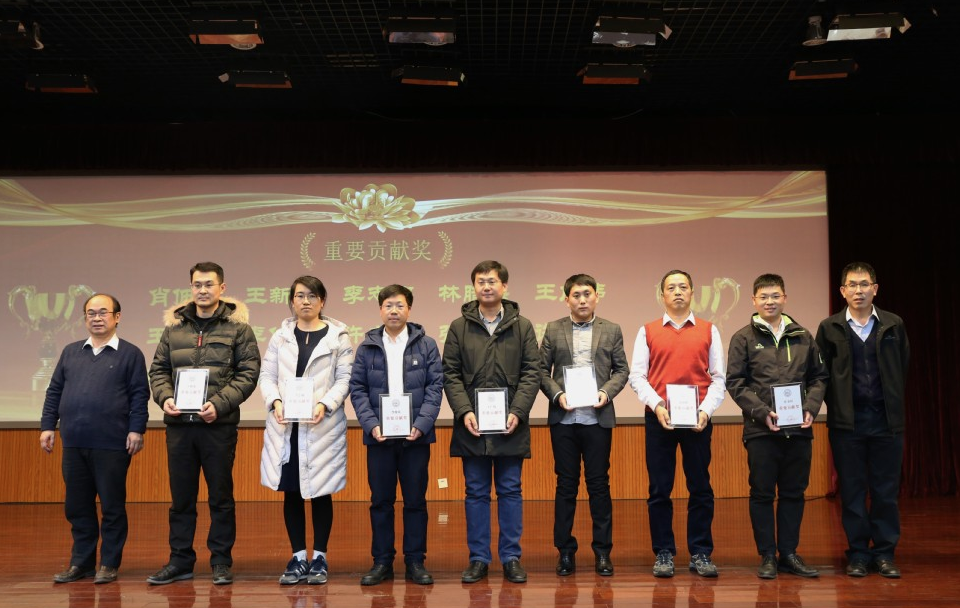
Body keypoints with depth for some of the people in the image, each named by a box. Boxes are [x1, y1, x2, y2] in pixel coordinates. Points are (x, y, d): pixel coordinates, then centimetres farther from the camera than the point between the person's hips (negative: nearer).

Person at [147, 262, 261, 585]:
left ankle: (221, 561, 18)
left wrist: (219, 404, -16)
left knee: (221, 495, 6)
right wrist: (165, 398, -7)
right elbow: (158, 369, 12)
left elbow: (248, 373, -5)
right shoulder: (174, 326, 11)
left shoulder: (237, 326, 1)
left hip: (218, 424, -3)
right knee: (181, 496, 11)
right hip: (178, 424, 3)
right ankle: (180, 560, 23)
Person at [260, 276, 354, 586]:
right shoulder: (280, 337, 10)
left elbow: (344, 379, -2)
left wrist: (325, 405, -18)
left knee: (320, 492, 4)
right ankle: (298, 557, 16)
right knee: (291, 492, 6)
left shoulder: (338, 336, 3)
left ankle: (319, 558, 16)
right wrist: (275, 402, -13)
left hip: (322, 426, -2)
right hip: (285, 426, 2)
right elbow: (267, 376, 6)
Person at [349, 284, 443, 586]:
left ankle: (415, 561, 16)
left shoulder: (426, 345, 3)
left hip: (416, 435, -1)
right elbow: (357, 389, 2)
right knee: (380, 501, 7)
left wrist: (421, 425, -13)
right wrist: (371, 424, -12)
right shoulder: (367, 347, 5)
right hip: (378, 436, 1)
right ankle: (382, 561, 17)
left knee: (415, 500, 6)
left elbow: (435, 387, -2)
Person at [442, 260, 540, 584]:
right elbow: (450, 373, 2)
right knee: (476, 493, 8)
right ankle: (478, 558, 16)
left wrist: (518, 411, -11)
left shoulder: (522, 326, 5)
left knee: (510, 491, 7)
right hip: (472, 426, 0)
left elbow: (532, 372, 1)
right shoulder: (459, 327, 5)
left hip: (510, 425, 0)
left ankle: (511, 558, 16)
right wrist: (464, 411, -10)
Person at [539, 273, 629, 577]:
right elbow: (542, 369, 5)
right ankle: (565, 551, 14)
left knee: (599, 484, 4)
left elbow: (622, 369, 7)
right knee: (566, 484, 5)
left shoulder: (611, 330, 7)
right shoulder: (553, 330, 6)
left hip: (598, 418, 0)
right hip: (563, 418, 0)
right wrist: (557, 394, -10)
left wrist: (607, 392, -10)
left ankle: (602, 551, 13)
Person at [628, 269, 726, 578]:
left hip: (698, 418, 0)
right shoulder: (648, 331, 7)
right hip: (659, 418, 0)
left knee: (700, 487, 4)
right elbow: (637, 376, 3)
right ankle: (663, 553, 12)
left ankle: (701, 553, 13)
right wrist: (656, 406, -11)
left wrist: (706, 410, -9)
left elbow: (718, 378, 5)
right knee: (659, 489, 3)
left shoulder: (709, 330, 8)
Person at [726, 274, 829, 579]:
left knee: (794, 493, 9)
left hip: (799, 429, 3)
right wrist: (762, 412, -14)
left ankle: (789, 553, 20)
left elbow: (819, 377, 13)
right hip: (760, 429, -3)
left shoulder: (803, 337, 10)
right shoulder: (744, 338, 1)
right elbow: (735, 382, -4)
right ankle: (767, 556, 13)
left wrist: (811, 408, -3)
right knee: (762, 493, 3)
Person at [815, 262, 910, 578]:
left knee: (886, 491, 5)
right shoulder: (829, 328, 2)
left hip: (886, 420, 1)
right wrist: (837, 407, 0)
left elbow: (903, 369, 9)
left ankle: (884, 553, 16)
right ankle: (858, 554, 14)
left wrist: (894, 406, 7)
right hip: (847, 422, -1)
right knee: (852, 491, 5)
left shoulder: (894, 325, 5)